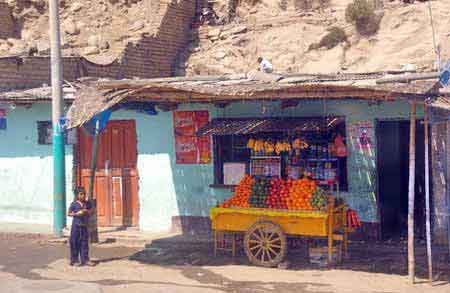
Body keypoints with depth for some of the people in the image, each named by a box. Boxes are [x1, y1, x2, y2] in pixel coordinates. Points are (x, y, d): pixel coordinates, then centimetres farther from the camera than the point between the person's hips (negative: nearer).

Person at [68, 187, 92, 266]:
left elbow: (90, 212, 14)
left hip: (84, 226, 3)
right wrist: (76, 214, -16)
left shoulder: (87, 203, 4)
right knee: (74, 242, 0)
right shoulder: (74, 204, -5)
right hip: (76, 225, -3)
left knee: (84, 242, 5)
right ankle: (74, 260, 9)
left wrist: (87, 212, -8)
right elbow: (69, 213, 1)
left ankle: (84, 260, 11)